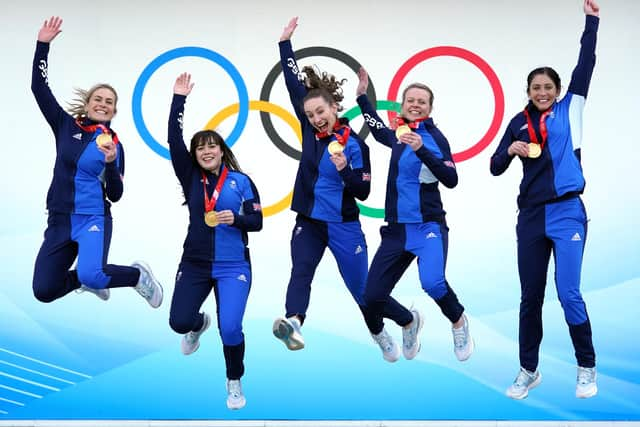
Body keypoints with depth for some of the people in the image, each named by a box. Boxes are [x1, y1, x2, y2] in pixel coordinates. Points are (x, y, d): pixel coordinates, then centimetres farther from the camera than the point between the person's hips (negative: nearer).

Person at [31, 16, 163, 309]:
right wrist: (42, 45, -5)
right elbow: (39, 88, 1)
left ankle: (137, 275, 0)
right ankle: (87, 278, 30)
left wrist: (111, 163, -17)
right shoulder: (66, 126, 5)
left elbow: (115, 195, 0)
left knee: (91, 275, -31)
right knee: (44, 290, -1)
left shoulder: (114, 144, 1)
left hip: (93, 219, -3)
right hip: (59, 220, 3)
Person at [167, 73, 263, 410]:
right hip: (194, 264, 2)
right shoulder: (191, 177, 2)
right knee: (178, 322, -3)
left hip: (233, 267, -2)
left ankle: (234, 383, 15)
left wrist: (236, 219, -23)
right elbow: (174, 141, -7)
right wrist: (179, 99, -10)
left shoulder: (241, 181, -2)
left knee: (230, 329, -12)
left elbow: (257, 221, -2)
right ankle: (200, 324, 38)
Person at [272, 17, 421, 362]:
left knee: (363, 290, 4)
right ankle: (293, 324, -48)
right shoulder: (310, 130, 1)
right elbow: (294, 84, 3)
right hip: (308, 222, 4)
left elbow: (363, 192, -10)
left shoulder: (353, 144, -10)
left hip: (343, 226, -4)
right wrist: (285, 43, 2)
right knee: (300, 272, -24)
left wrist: (345, 170, -27)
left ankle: (408, 321, 30)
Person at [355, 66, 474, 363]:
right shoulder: (399, 134, 10)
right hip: (397, 228, 6)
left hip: (428, 226, -6)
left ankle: (459, 322, 0)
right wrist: (362, 96, 33)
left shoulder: (433, 136, -7)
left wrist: (421, 150, -26)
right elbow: (378, 131, 34)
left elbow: (451, 180, -17)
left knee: (433, 283, -31)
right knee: (372, 297, 1)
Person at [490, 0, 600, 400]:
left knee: (569, 294, -8)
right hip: (531, 217, 3)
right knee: (530, 298, 8)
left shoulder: (569, 110, 5)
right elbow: (495, 168, 8)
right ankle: (528, 370, 20)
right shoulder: (520, 122, 9)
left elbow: (586, 65, -3)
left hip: (567, 214, -3)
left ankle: (588, 368, 8)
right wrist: (511, 150, -11)